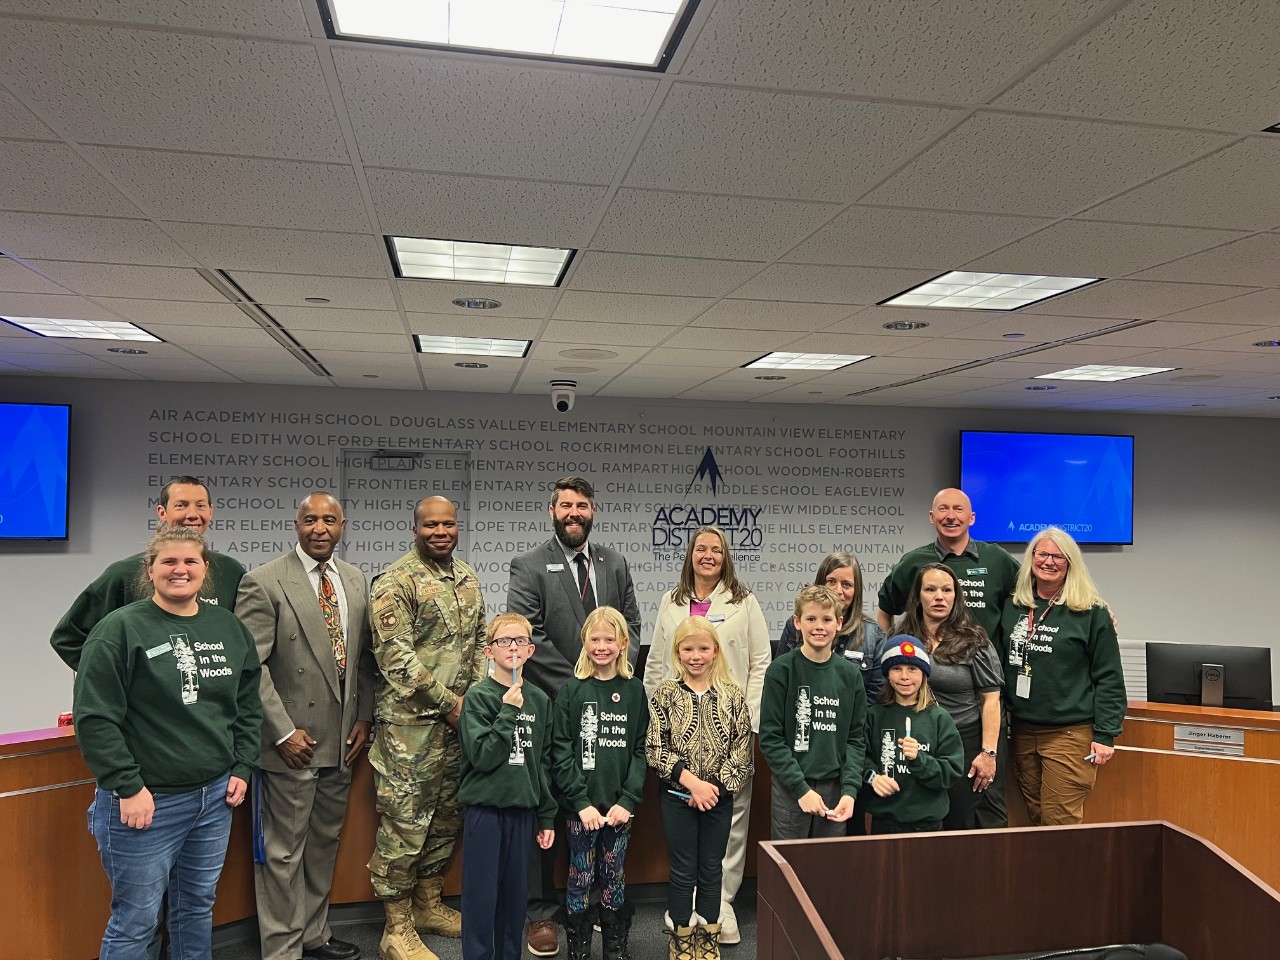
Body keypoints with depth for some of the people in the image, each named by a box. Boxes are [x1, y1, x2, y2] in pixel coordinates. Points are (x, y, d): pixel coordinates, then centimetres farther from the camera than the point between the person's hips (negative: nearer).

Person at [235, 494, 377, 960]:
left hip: (341, 741, 6)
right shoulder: (264, 583, -11)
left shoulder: (356, 581, 7)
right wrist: (284, 732, -16)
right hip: (292, 741, -6)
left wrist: (363, 716, 5)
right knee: (283, 851, 5)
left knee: (324, 843, 18)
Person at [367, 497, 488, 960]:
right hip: (410, 720, -7)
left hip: (459, 716, 7)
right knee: (404, 821, 0)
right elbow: (395, 655, -17)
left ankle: (429, 905, 34)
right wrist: (447, 701, -15)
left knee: (447, 815, 17)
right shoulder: (395, 582, -12)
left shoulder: (468, 578, 11)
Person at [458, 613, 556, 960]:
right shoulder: (478, 696, -8)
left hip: (523, 808, 4)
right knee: (481, 893, 4)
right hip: (485, 807, -4)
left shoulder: (539, 700, 4)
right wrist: (508, 712, -22)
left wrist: (547, 816, 10)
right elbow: (482, 756, -16)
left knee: (515, 893, 12)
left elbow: (544, 762, 8)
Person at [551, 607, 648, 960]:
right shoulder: (571, 692, -4)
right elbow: (561, 752, -6)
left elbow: (640, 750, 1)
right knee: (580, 879, 7)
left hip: (619, 806, 2)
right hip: (580, 806, -1)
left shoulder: (634, 692, 2)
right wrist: (582, 801, -12)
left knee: (614, 878, 12)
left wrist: (628, 800, -8)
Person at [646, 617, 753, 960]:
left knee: (711, 869, 13)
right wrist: (691, 781, -17)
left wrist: (714, 785, -13)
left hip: (720, 797, 1)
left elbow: (742, 751, -3)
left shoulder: (733, 695, -2)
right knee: (683, 872, 9)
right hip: (677, 796, -1)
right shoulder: (665, 694, -6)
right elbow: (654, 748, -9)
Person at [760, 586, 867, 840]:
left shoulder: (850, 674, 5)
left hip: (834, 787, 3)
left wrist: (850, 790, -6)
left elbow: (856, 738, 6)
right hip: (789, 788, -3)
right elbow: (770, 737, -7)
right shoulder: (781, 670, -6)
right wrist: (801, 788, -12)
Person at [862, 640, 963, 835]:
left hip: (927, 822, 0)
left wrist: (919, 759, -22)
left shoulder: (939, 718, -4)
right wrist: (872, 776, -21)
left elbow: (951, 773, -7)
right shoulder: (875, 715, -2)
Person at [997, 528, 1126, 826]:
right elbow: (1001, 664, 16)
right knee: (1035, 818, 12)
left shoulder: (1091, 613, -5)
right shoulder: (1013, 607, 8)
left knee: (1060, 823, -3)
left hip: (1071, 734, -5)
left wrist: (1105, 735, -9)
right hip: (1022, 731, 5)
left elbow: (1109, 678, -5)